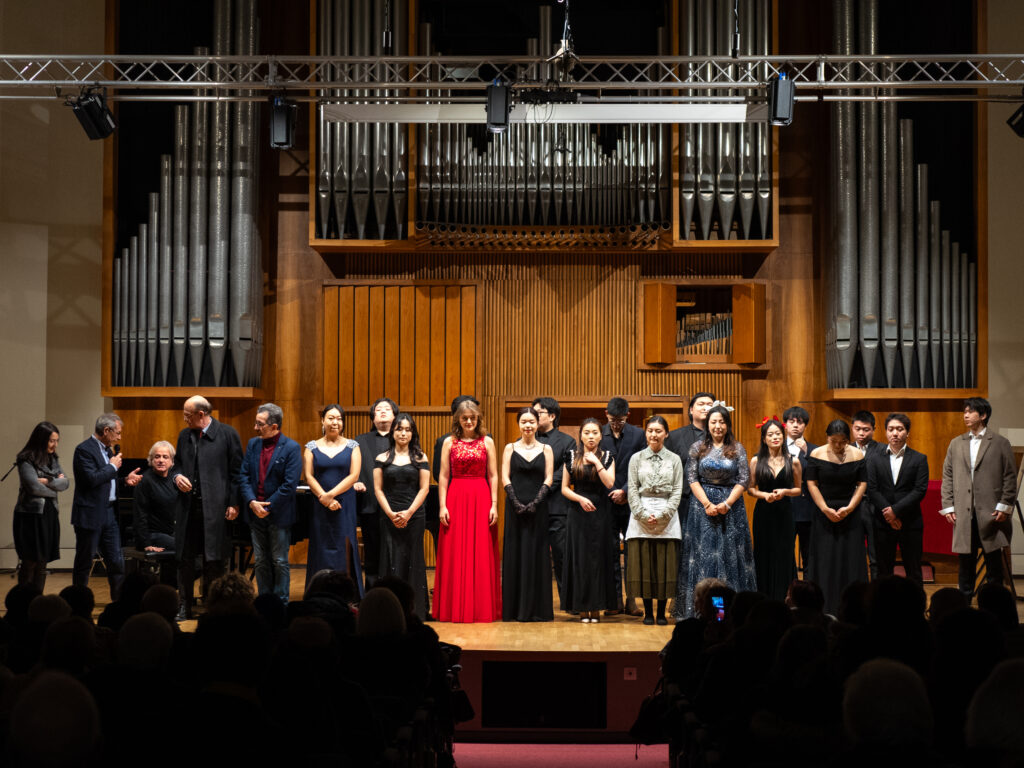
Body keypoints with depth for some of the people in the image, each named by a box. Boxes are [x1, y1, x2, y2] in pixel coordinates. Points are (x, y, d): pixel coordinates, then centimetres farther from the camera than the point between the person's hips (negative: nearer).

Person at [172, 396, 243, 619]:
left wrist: (233, 504, -7)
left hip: (215, 508, -4)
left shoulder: (227, 434, -3)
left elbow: (236, 472, -3)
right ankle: (185, 607, 16)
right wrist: (177, 476, -1)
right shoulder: (184, 436, 11)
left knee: (213, 561, 2)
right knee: (185, 559, 7)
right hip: (188, 507, 5)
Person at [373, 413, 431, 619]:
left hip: (414, 516, 0)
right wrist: (391, 513, -9)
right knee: (391, 560, -2)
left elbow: (424, 488, 0)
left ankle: (414, 609, 6)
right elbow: (378, 489, 3)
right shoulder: (382, 459, 8)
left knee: (413, 561, 1)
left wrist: (409, 512, -10)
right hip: (389, 516, 0)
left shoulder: (420, 458, 6)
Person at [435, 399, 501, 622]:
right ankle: (455, 608, 7)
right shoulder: (449, 442, 7)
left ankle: (481, 608, 7)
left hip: (481, 499, 0)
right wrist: (442, 505, -4)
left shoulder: (487, 442, 7)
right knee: (454, 555, 0)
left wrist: (494, 505, -4)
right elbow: (443, 476, 4)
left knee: (481, 553, 1)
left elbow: (493, 476, 4)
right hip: (456, 499, 0)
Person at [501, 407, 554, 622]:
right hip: (515, 506, 0)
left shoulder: (546, 449, 8)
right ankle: (514, 608, 5)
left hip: (538, 507, 0)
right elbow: (505, 478, 1)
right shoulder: (510, 448, 8)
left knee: (536, 554, 0)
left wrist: (535, 503, -12)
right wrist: (517, 503, -11)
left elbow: (548, 479, 2)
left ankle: (536, 608, 5)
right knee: (514, 553, 0)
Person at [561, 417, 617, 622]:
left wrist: (596, 462, -13)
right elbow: (564, 488, 6)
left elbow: (609, 483, -11)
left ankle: (596, 607, 5)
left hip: (600, 513, 0)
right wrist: (580, 499, -10)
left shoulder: (607, 457, 4)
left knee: (598, 557, -1)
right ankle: (582, 607, 4)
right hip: (578, 513, 0)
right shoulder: (572, 456, 6)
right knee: (579, 558, 0)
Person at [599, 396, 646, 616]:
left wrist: (625, 491, -9)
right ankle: (615, 600, 10)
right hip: (606, 500, 1)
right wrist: (610, 494, -1)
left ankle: (631, 600, 6)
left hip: (630, 500, -1)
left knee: (632, 551, 0)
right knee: (610, 552, 4)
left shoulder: (638, 435, 1)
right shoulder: (598, 435, 3)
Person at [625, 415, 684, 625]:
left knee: (665, 564, -2)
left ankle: (662, 612, 6)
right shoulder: (636, 458, 9)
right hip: (641, 518, 0)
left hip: (667, 518, 0)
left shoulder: (674, 459, 8)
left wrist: (662, 515, -9)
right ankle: (648, 612, 7)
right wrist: (643, 515, -9)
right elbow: (632, 490, 3)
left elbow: (677, 491, 2)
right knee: (643, 563, -1)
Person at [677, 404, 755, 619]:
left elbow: (744, 480, -1)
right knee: (704, 553, -1)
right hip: (702, 506, 0)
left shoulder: (737, 449, 4)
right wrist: (707, 503, -11)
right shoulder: (697, 448, 4)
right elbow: (692, 479, 0)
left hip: (731, 506, 0)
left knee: (730, 553, -1)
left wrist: (727, 503, -12)